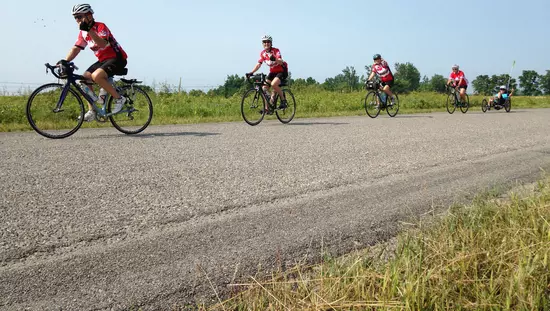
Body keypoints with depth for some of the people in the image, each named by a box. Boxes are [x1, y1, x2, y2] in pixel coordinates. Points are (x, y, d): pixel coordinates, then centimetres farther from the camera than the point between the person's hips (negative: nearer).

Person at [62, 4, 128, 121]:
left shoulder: (100, 26, -16)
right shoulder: (83, 33, 7)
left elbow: (102, 43, -34)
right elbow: (75, 49, 4)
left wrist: (89, 30, -42)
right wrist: (64, 61, -9)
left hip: (117, 58, -9)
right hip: (103, 60, 9)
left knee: (96, 76, -30)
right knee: (84, 78, -3)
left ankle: (119, 98, -13)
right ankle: (91, 112, 3)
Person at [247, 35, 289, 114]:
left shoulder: (276, 51, -18)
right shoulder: (263, 53, -1)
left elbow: (281, 62, -33)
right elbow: (259, 64, -5)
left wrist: (274, 59, -54)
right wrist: (251, 72, -18)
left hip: (282, 71, -6)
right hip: (272, 72, 6)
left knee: (273, 84, -32)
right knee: (264, 88, -9)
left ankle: (283, 100, -12)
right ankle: (267, 108, -2)